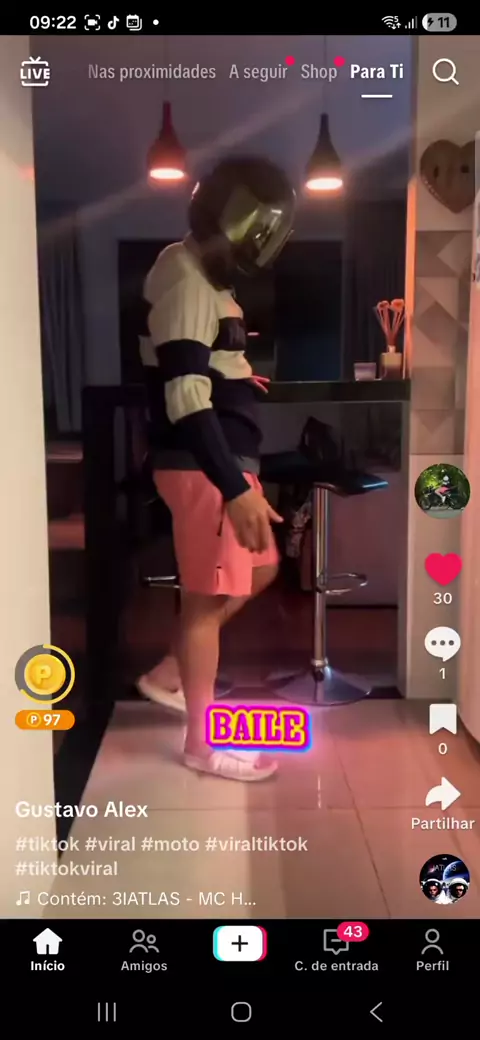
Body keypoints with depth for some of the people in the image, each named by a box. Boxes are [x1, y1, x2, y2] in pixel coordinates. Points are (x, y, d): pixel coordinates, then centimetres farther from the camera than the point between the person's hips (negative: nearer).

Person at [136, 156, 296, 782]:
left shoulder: (203, 274, 16)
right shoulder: (185, 279, -17)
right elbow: (185, 396, -26)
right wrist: (235, 486, -29)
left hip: (225, 461, 11)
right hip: (204, 467, -11)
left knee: (259, 570, 20)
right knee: (208, 597, -1)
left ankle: (169, 674, 30)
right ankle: (204, 744, 14)